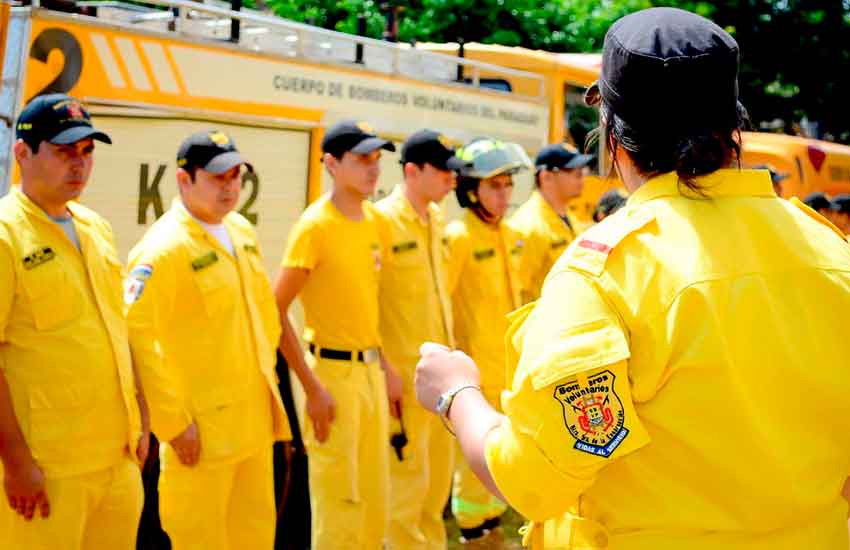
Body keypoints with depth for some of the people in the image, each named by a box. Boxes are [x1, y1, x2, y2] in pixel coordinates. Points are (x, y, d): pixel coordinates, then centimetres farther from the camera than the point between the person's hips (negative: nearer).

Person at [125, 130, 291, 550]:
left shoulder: (242, 231, 10)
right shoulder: (161, 248, -16)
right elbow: (138, 337, -21)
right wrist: (172, 420, -19)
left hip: (255, 419, 8)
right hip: (202, 428, -8)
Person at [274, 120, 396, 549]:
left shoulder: (372, 220, 8)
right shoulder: (315, 225, -14)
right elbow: (275, 311, -17)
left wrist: (385, 366, 13)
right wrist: (312, 387, -19)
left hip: (371, 370, 7)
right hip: (333, 371, -7)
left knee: (375, 502, 15)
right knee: (340, 506, 1)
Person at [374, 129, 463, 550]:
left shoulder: (436, 218, 8)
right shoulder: (383, 220, -16)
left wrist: (450, 352, 16)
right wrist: (384, 369, -16)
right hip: (405, 372, -8)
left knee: (440, 468, 17)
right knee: (409, 475, 0)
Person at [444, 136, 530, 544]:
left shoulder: (511, 237, 9)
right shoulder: (458, 237, -13)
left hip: (510, 365, 7)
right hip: (475, 368, -7)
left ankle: (493, 523, 29)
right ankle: (472, 530, 15)